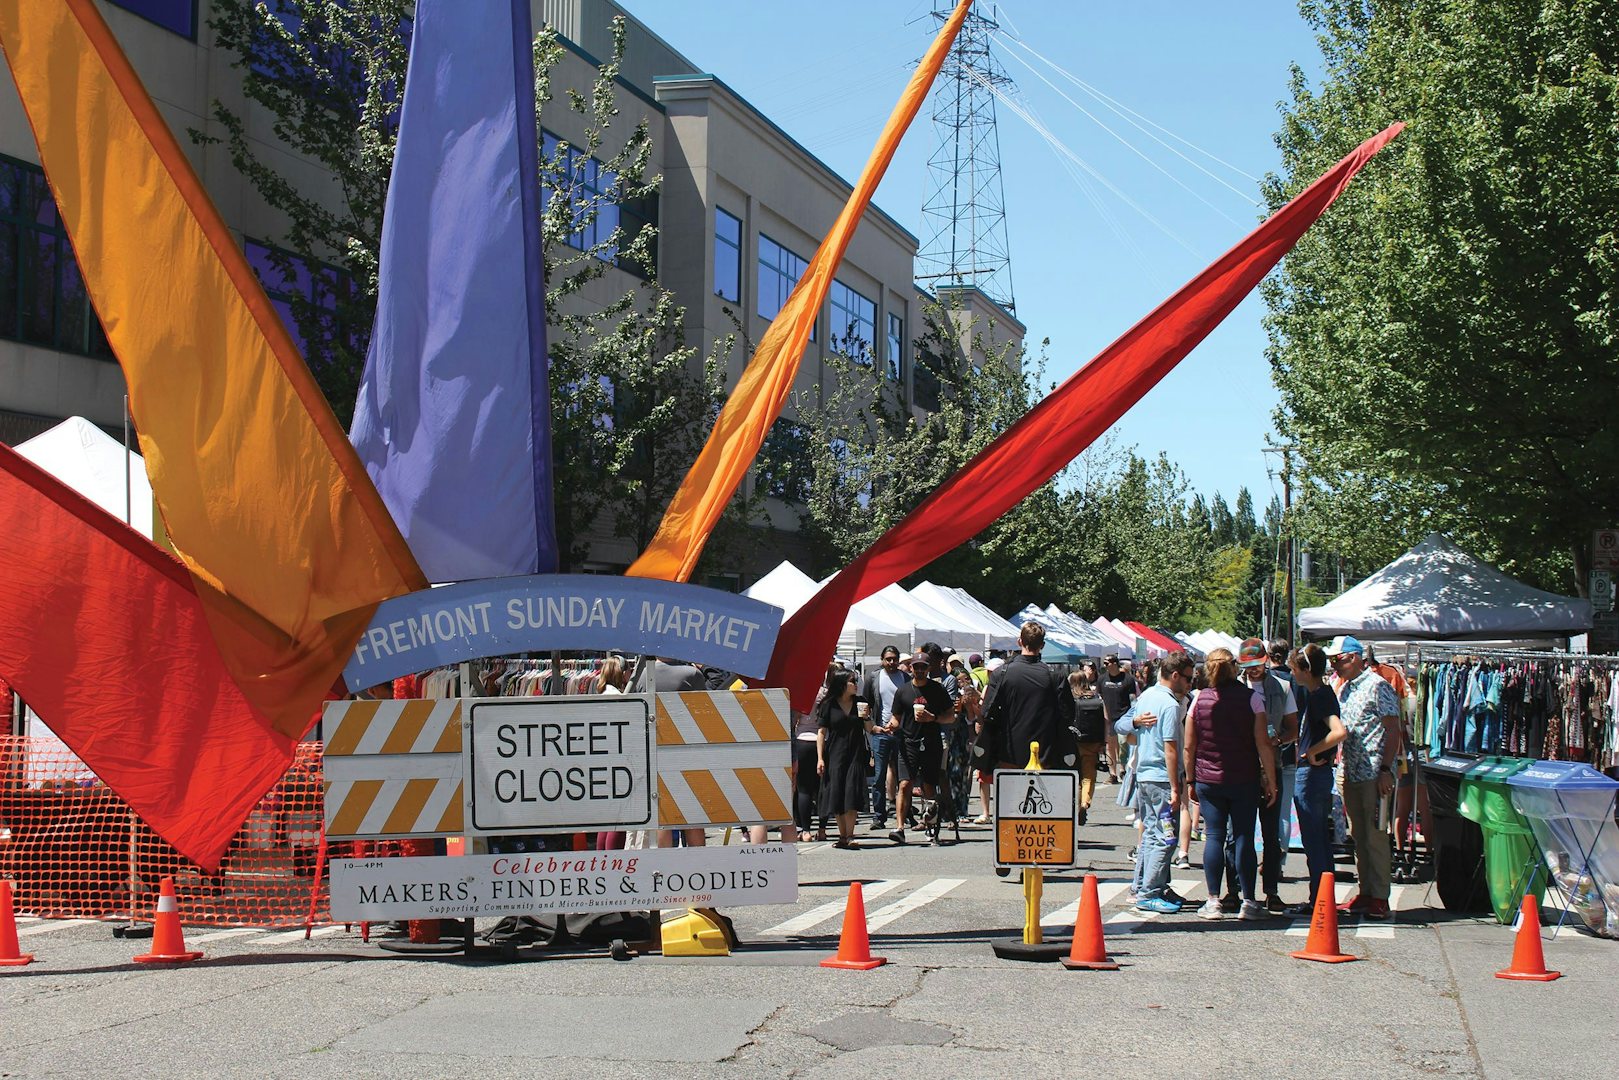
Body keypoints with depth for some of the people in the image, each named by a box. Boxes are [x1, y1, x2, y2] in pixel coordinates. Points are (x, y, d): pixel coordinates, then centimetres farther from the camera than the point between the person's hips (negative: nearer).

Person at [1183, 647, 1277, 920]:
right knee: (1244, 837, 3)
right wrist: (1271, 781, -1)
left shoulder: (1199, 700, 0)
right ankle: (1248, 902, 4)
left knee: (1214, 837, 5)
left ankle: (1213, 902, 4)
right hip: (1245, 780, -1)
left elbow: (1189, 747, 3)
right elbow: (1263, 743, -7)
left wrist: (1190, 780, 13)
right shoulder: (1251, 697, -5)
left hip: (1208, 780, 1)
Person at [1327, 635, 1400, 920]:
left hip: (1374, 774, -8)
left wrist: (1386, 769, -18)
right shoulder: (1344, 689, 15)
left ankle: (1379, 898, 0)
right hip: (1351, 773, 8)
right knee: (1358, 836, 11)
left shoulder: (1377, 686, -9)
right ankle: (1365, 894, 17)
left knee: (1375, 835, -5)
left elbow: (1393, 730, -12)